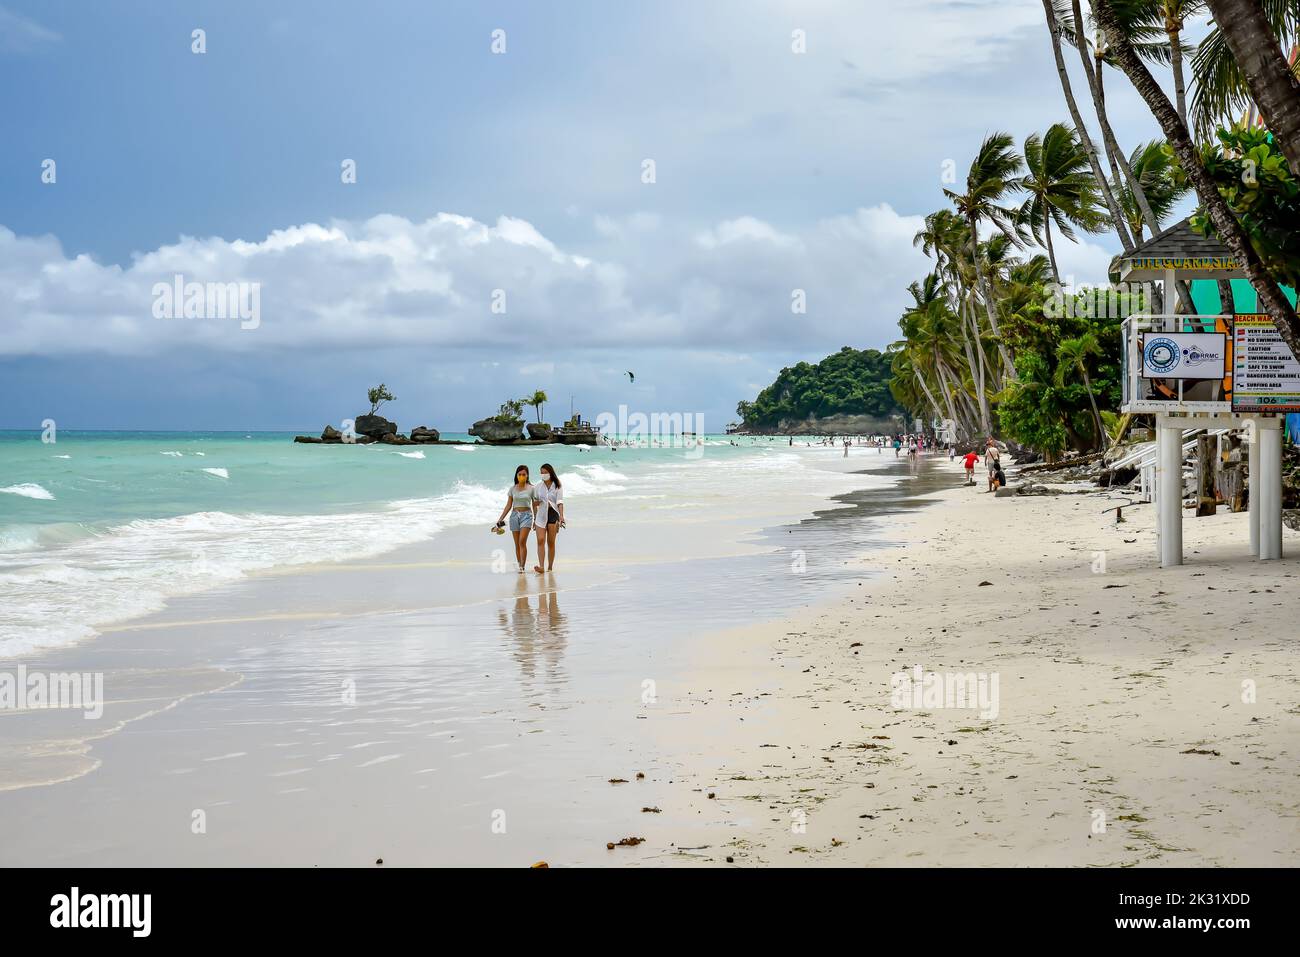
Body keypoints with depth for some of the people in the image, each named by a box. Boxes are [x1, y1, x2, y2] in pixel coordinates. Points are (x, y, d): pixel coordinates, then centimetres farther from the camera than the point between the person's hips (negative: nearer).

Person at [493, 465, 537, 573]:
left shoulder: (531, 489, 1)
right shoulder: (512, 489, 7)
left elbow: (534, 506, 5)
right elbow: (508, 505, 10)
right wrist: (500, 519, 4)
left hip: (526, 515, -3)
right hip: (514, 515, 3)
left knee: (522, 541, -18)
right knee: (517, 544, 4)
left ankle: (522, 567, -19)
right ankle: (520, 566, 12)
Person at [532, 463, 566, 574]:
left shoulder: (556, 486, 0)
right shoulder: (538, 486, 8)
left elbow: (560, 502, -10)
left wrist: (561, 515, -22)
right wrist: (536, 502, -1)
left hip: (553, 514, -2)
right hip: (541, 515, 2)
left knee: (551, 542, 2)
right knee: (540, 540, -14)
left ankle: (550, 567, 10)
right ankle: (541, 566, -22)